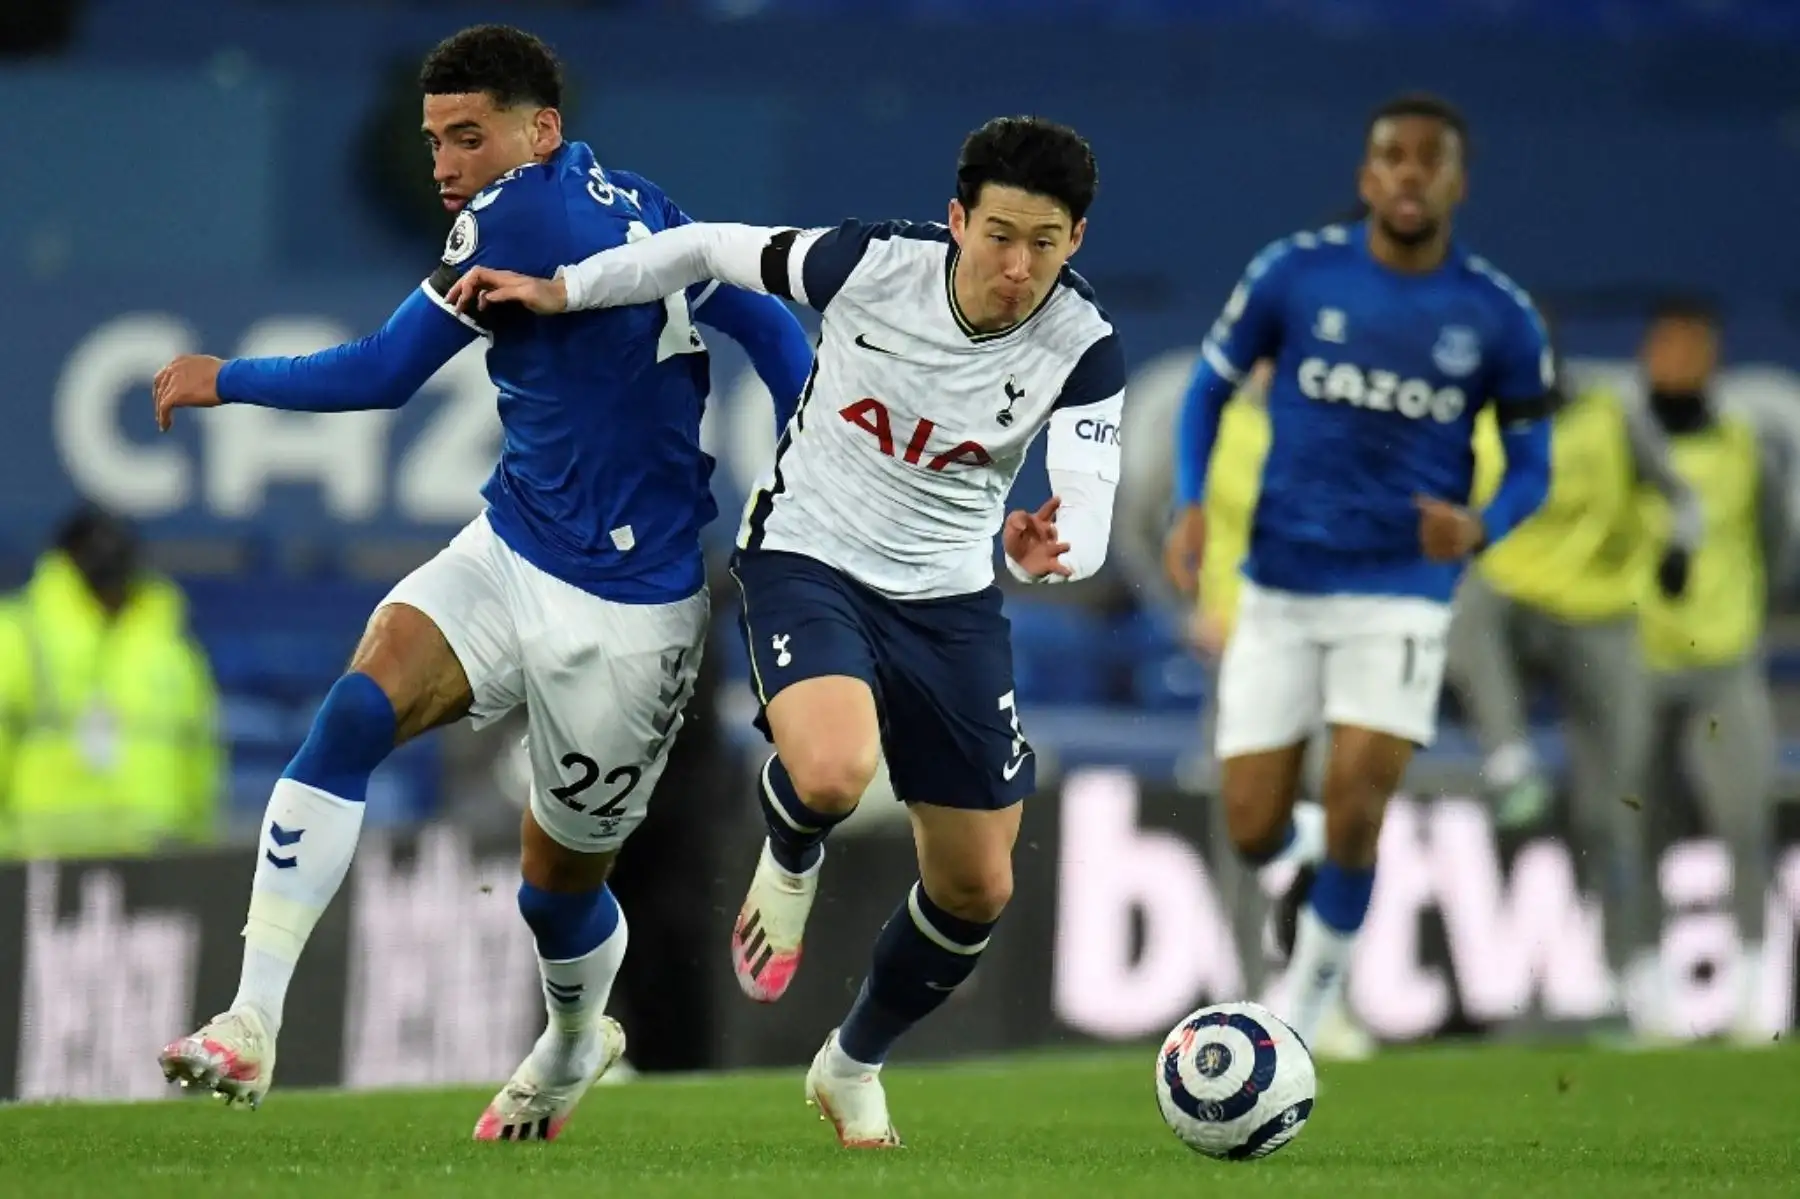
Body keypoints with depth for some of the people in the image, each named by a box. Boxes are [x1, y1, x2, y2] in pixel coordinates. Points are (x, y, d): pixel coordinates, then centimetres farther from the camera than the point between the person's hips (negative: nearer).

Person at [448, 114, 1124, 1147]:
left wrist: (1052, 548, -53)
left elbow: (1090, 505, -29)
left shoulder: (1082, 347, -17)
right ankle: (791, 865, 6)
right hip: (809, 558, -3)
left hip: (951, 597, 3)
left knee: (977, 888, 7)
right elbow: (720, 249, -3)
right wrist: (560, 290, -2)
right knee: (833, 773, -34)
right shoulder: (876, 262, -20)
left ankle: (855, 1066, 36)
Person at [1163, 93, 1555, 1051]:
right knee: (1253, 832, -1)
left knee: (1353, 810, -15)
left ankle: (1308, 1000, 9)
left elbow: (1530, 466, 6)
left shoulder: (1499, 318, -3)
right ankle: (1302, 883, 37)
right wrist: (1190, 504, -8)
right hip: (1281, 588, 1)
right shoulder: (1294, 274, -4)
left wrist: (1479, 529, -17)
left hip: (1400, 595, -1)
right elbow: (1210, 386, 8)